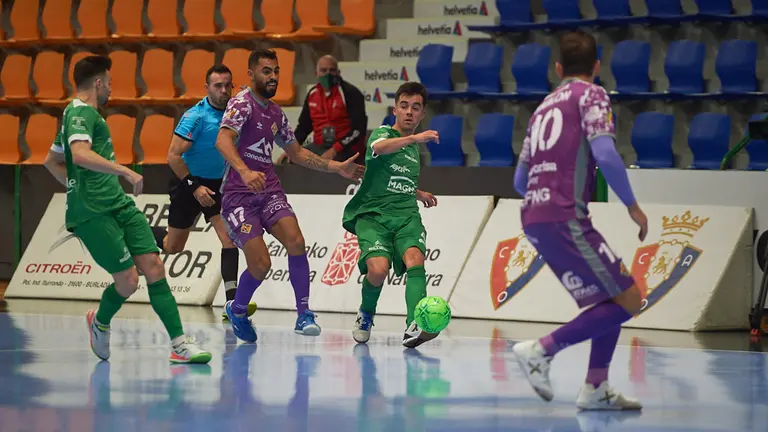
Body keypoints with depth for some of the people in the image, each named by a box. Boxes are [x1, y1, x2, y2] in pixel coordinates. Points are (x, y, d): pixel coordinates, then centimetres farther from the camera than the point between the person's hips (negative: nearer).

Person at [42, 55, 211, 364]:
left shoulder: (76, 114, 24)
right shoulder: (81, 113, -8)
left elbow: (52, 161, 35)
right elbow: (80, 154, -29)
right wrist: (125, 171, -30)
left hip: (119, 204, 10)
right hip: (93, 213, -10)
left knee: (154, 268, -4)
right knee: (128, 280, -11)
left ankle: (180, 344, -9)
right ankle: (100, 322, 21)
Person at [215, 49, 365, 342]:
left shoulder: (276, 113, 16)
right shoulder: (242, 104, -8)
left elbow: (297, 153, 29)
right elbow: (222, 140, -25)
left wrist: (337, 167, 21)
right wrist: (244, 171, -42)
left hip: (269, 190, 6)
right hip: (239, 194, -6)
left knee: (296, 241, -20)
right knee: (261, 264, -13)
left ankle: (304, 315, -12)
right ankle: (237, 310, 17)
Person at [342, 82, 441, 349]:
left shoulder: (414, 149, 21)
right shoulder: (382, 133, -1)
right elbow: (380, 148, -29)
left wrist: (419, 194, 27)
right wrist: (414, 138, -42)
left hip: (406, 216, 5)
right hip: (372, 215, -5)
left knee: (414, 258, -27)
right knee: (378, 269, -27)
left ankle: (414, 327, -45)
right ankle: (366, 315, 6)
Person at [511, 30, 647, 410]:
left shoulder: (545, 106, 22)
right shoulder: (591, 94, 1)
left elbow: (520, 181, 24)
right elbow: (605, 154, -14)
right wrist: (632, 205, -4)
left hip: (533, 218, 8)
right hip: (564, 217, -8)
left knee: (613, 297, 15)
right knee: (627, 300, -6)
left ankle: (595, 389, 8)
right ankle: (541, 350, -13)